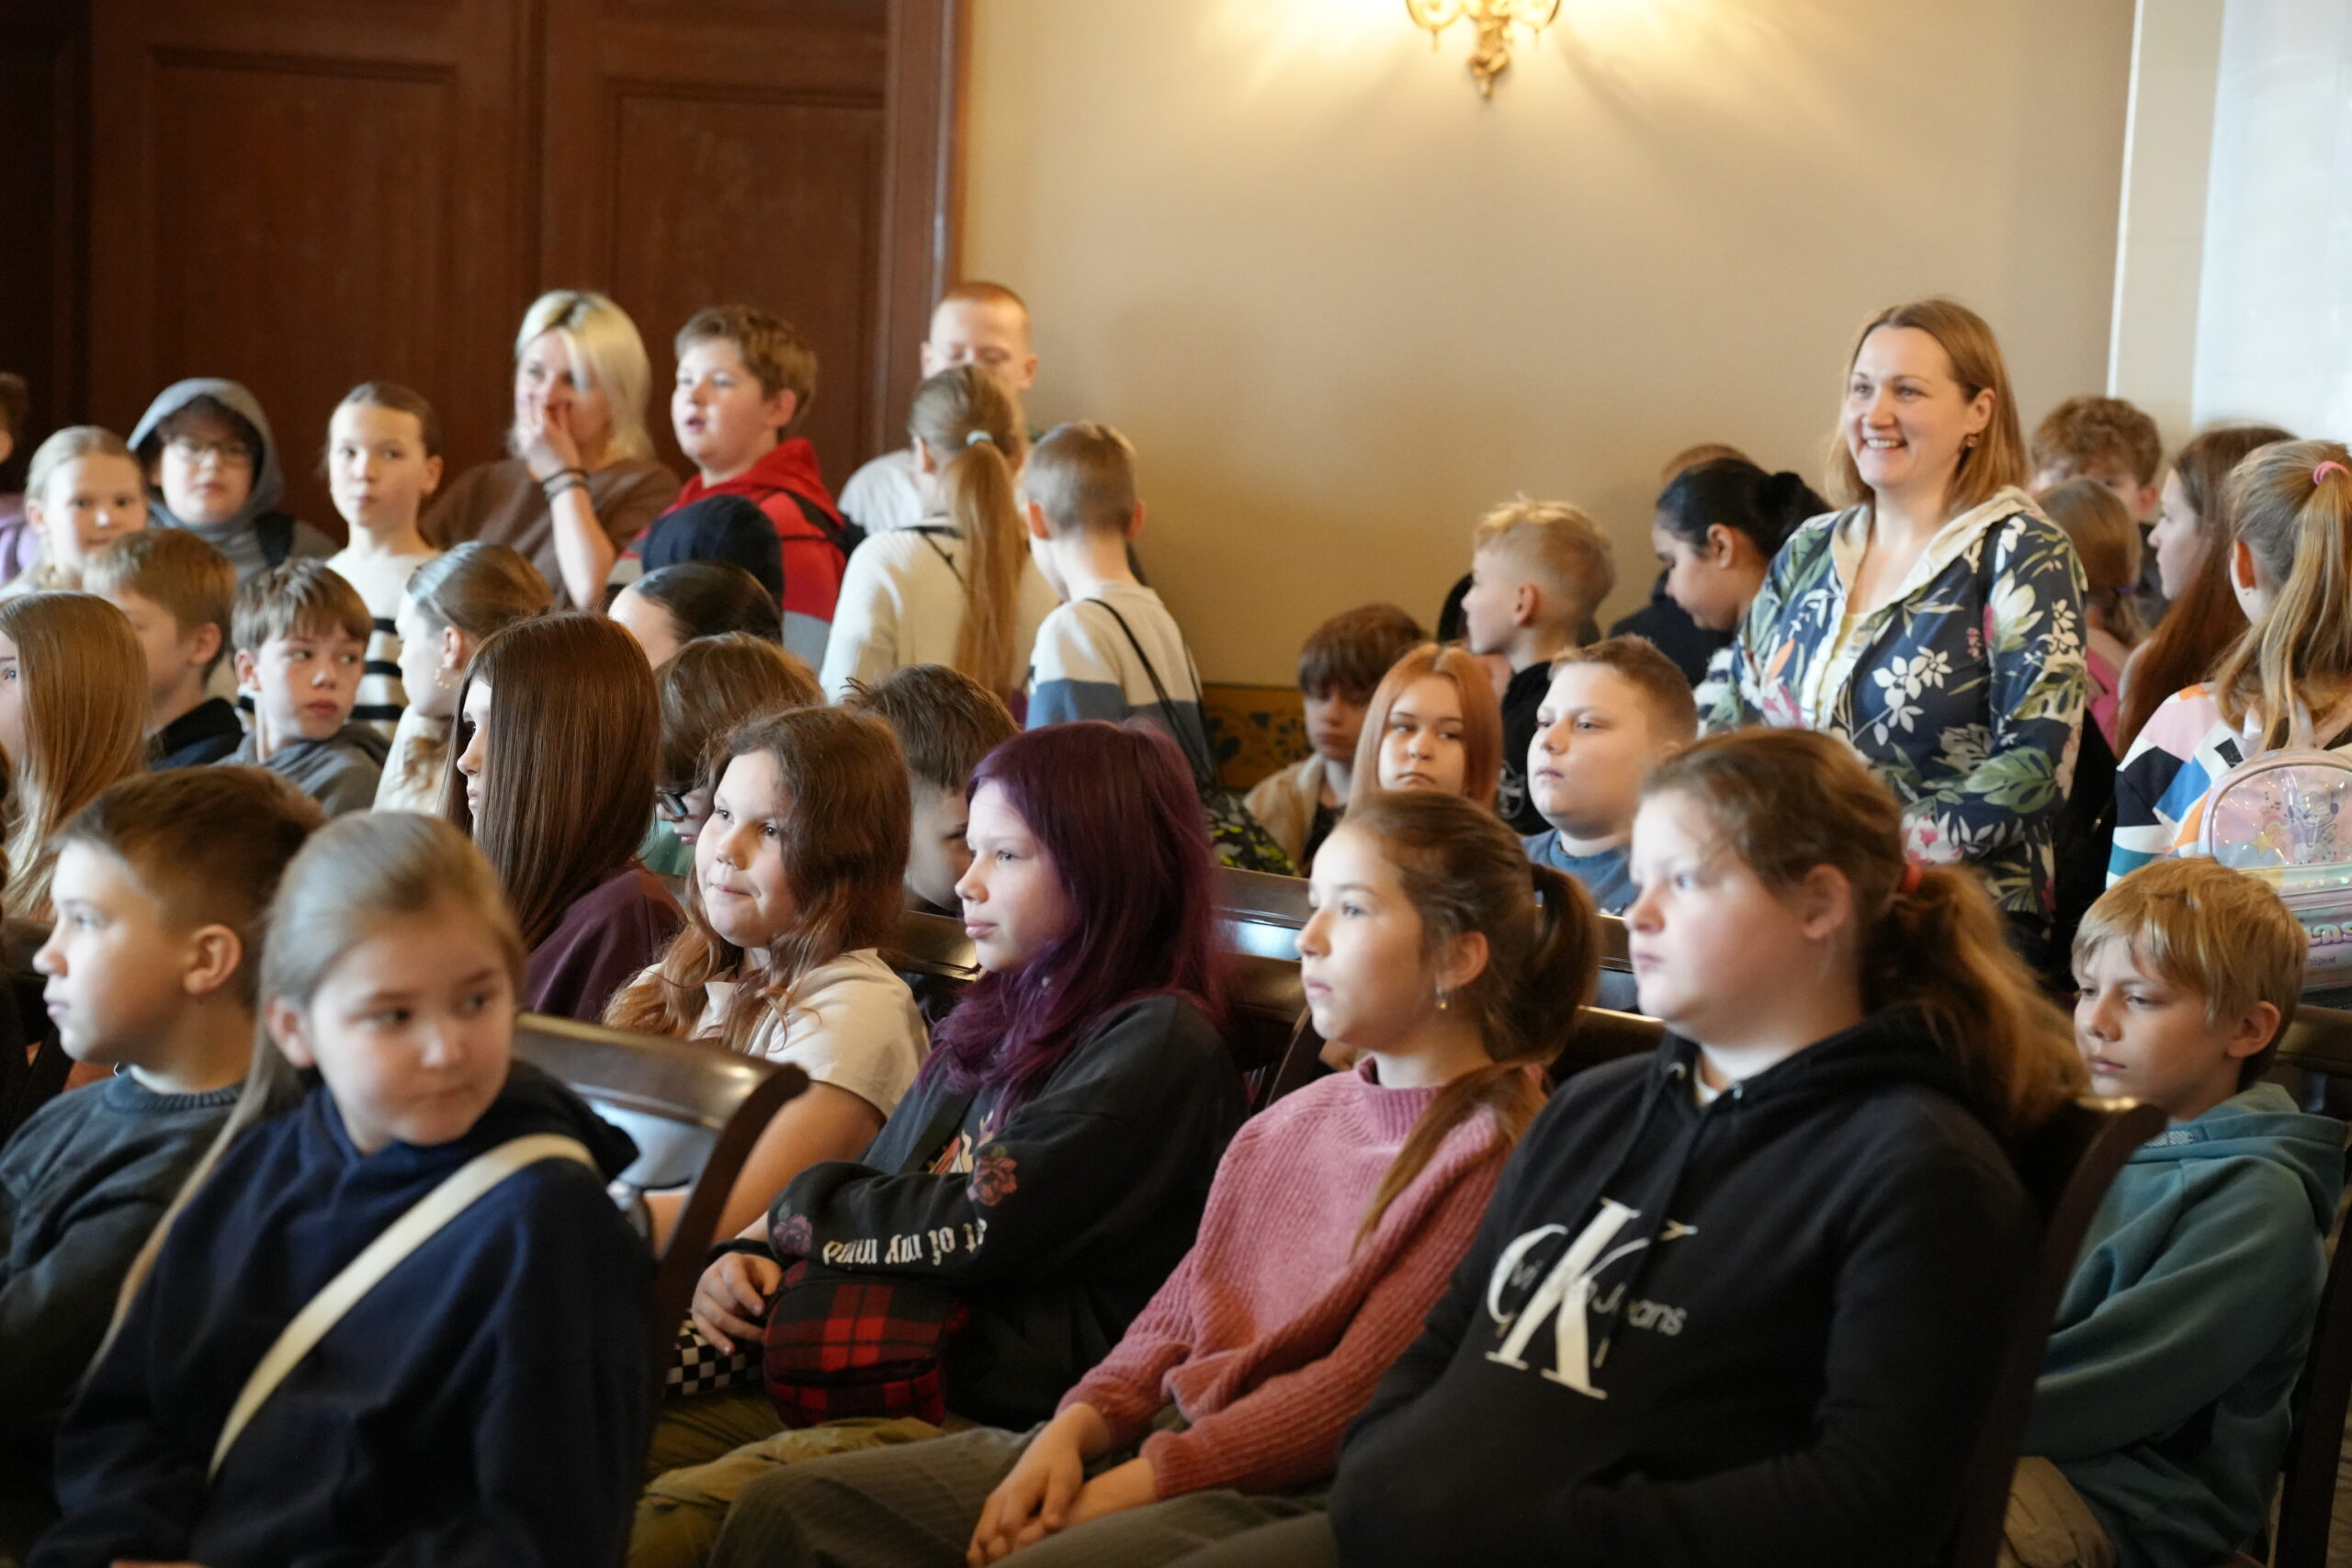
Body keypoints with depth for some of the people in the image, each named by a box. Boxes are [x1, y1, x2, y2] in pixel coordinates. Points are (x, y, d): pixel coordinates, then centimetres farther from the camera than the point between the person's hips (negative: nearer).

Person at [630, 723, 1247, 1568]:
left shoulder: (1162, 1044, -6)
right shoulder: (991, 1023, 21)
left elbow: (976, 1227, -12)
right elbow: (881, 1181, 21)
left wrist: (791, 1210, 3)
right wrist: (752, 1260, 0)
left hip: (1001, 1415, -8)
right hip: (868, 1371, 8)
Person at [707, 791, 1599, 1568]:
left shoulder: (1495, 1149, -9)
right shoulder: (1291, 1124, 16)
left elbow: (1359, 1391, -14)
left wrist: (1144, 1480, -13)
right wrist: (1079, 1427, -3)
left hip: (1292, 1488, -8)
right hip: (1162, 1430, 8)